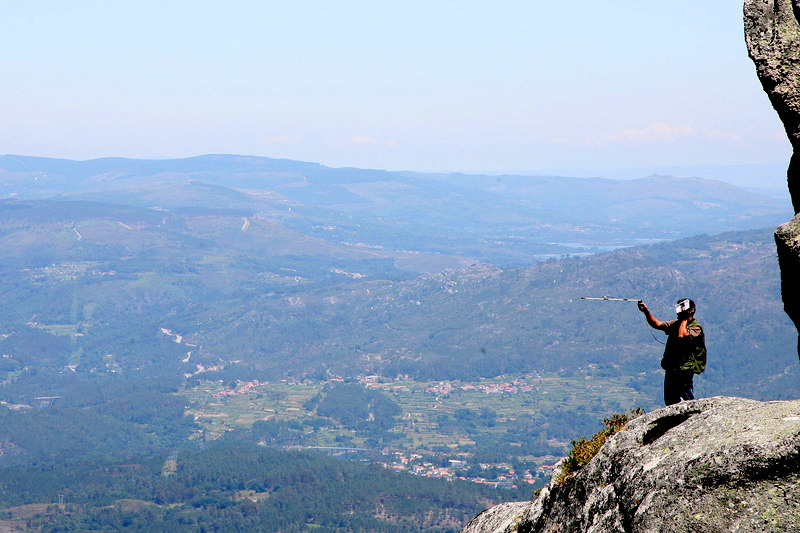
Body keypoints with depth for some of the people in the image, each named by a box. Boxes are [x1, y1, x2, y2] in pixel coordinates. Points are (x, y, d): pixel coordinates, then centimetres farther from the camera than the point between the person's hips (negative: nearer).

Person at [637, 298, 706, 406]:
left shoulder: (696, 327, -8)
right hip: (671, 369, 7)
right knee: (670, 402, 12)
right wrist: (646, 312, -5)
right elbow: (657, 324, 8)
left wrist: (685, 319, -12)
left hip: (685, 370, -7)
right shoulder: (675, 324, 13)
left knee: (688, 399, -4)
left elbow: (682, 336, -25)